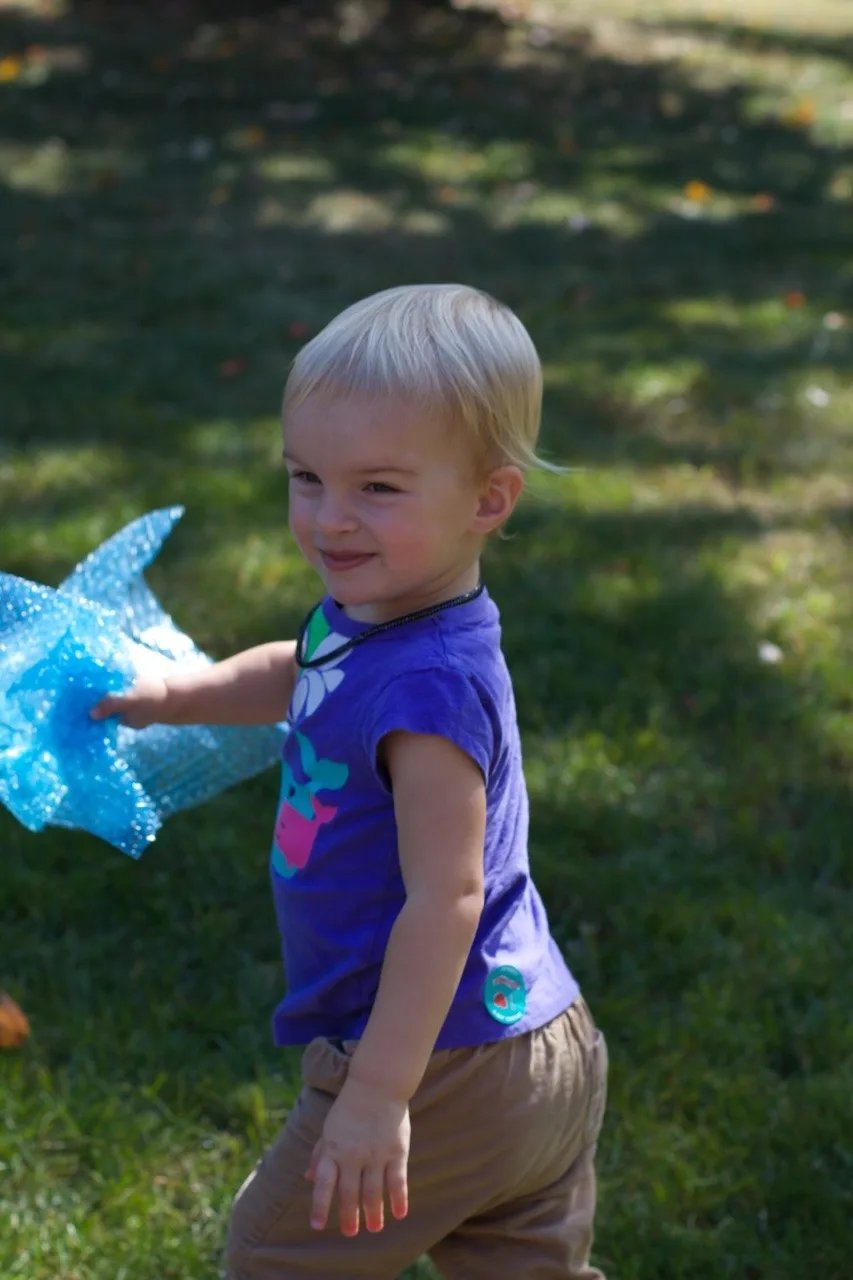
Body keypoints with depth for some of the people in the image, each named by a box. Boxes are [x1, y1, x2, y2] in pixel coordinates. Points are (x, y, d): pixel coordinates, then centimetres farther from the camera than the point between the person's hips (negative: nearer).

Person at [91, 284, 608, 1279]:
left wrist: (380, 1093, -26)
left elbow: (446, 899, -29)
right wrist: (169, 696, 22)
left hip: (447, 1073, -9)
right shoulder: (368, 615, 2)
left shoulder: (427, 688, -28)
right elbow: (297, 676, 26)